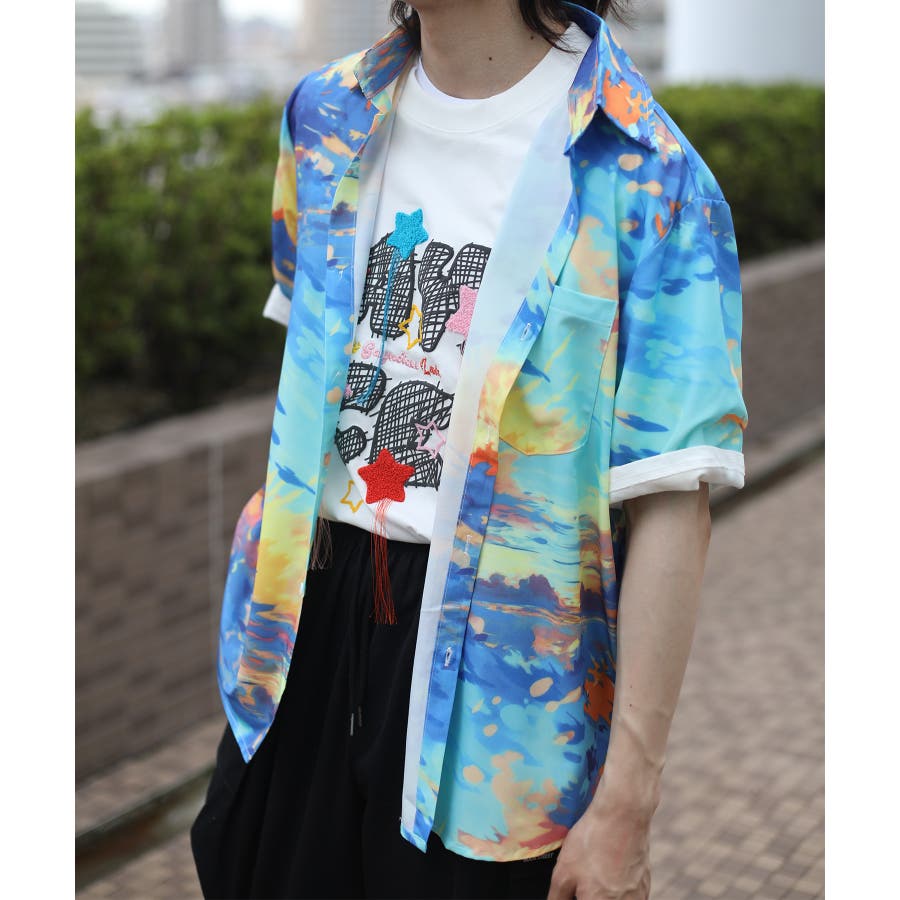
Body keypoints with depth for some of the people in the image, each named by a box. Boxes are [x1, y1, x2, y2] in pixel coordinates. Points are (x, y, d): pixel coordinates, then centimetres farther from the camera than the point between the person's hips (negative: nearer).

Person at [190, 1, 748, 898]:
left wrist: (627, 802, -17)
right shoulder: (326, 115, 4)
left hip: (498, 659, -5)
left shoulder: (646, 176, -15)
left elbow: (670, 502, -17)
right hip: (311, 617, 6)